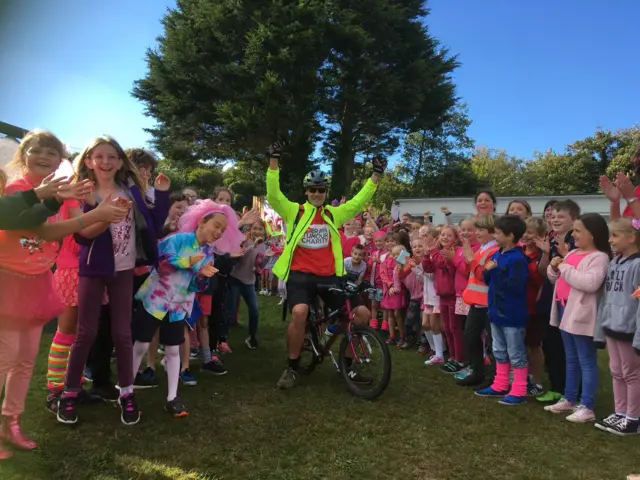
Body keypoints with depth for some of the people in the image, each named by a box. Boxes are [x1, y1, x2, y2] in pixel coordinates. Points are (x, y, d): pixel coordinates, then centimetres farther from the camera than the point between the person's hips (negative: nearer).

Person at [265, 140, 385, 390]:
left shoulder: (334, 214, 11)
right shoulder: (294, 211, 3)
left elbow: (359, 201, 10)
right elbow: (273, 194, -9)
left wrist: (375, 176, 3)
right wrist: (274, 161, -17)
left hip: (329, 275, 4)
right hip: (300, 274, -3)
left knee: (362, 313, -2)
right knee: (299, 312, -29)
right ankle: (292, 367, -6)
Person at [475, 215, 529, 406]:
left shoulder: (518, 259, -19)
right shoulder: (497, 255, 7)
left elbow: (515, 286, -28)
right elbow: (488, 280, 14)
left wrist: (496, 271, -24)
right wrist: (487, 271, -7)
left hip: (512, 315, -9)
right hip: (496, 311, 9)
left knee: (516, 354, 4)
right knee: (499, 352, 18)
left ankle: (519, 391, 14)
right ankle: (500, 386, 30)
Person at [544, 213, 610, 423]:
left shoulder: (599, 257, -13)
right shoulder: (572, 253, 13)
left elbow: (590, 283, -28)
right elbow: (556, 279, 19)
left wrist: (566, 269, -20)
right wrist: (554, 268, -2)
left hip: (581, 315, -9)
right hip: (565, 310, 9)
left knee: (586, 361, 0)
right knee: (571, 360, 18)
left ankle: (587, 407, 7)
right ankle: (569, 399, 28)